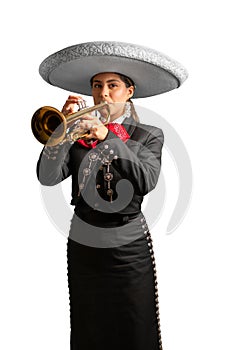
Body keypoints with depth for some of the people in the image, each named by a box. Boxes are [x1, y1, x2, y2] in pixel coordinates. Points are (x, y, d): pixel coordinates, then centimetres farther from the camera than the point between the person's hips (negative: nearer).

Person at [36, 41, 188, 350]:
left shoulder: (148, 136, 1)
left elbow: (146, 182, -18)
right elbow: (47, 177, -8)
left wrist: (107, 137, -27)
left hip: (128, 246, -2)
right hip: (82, 244, 3)